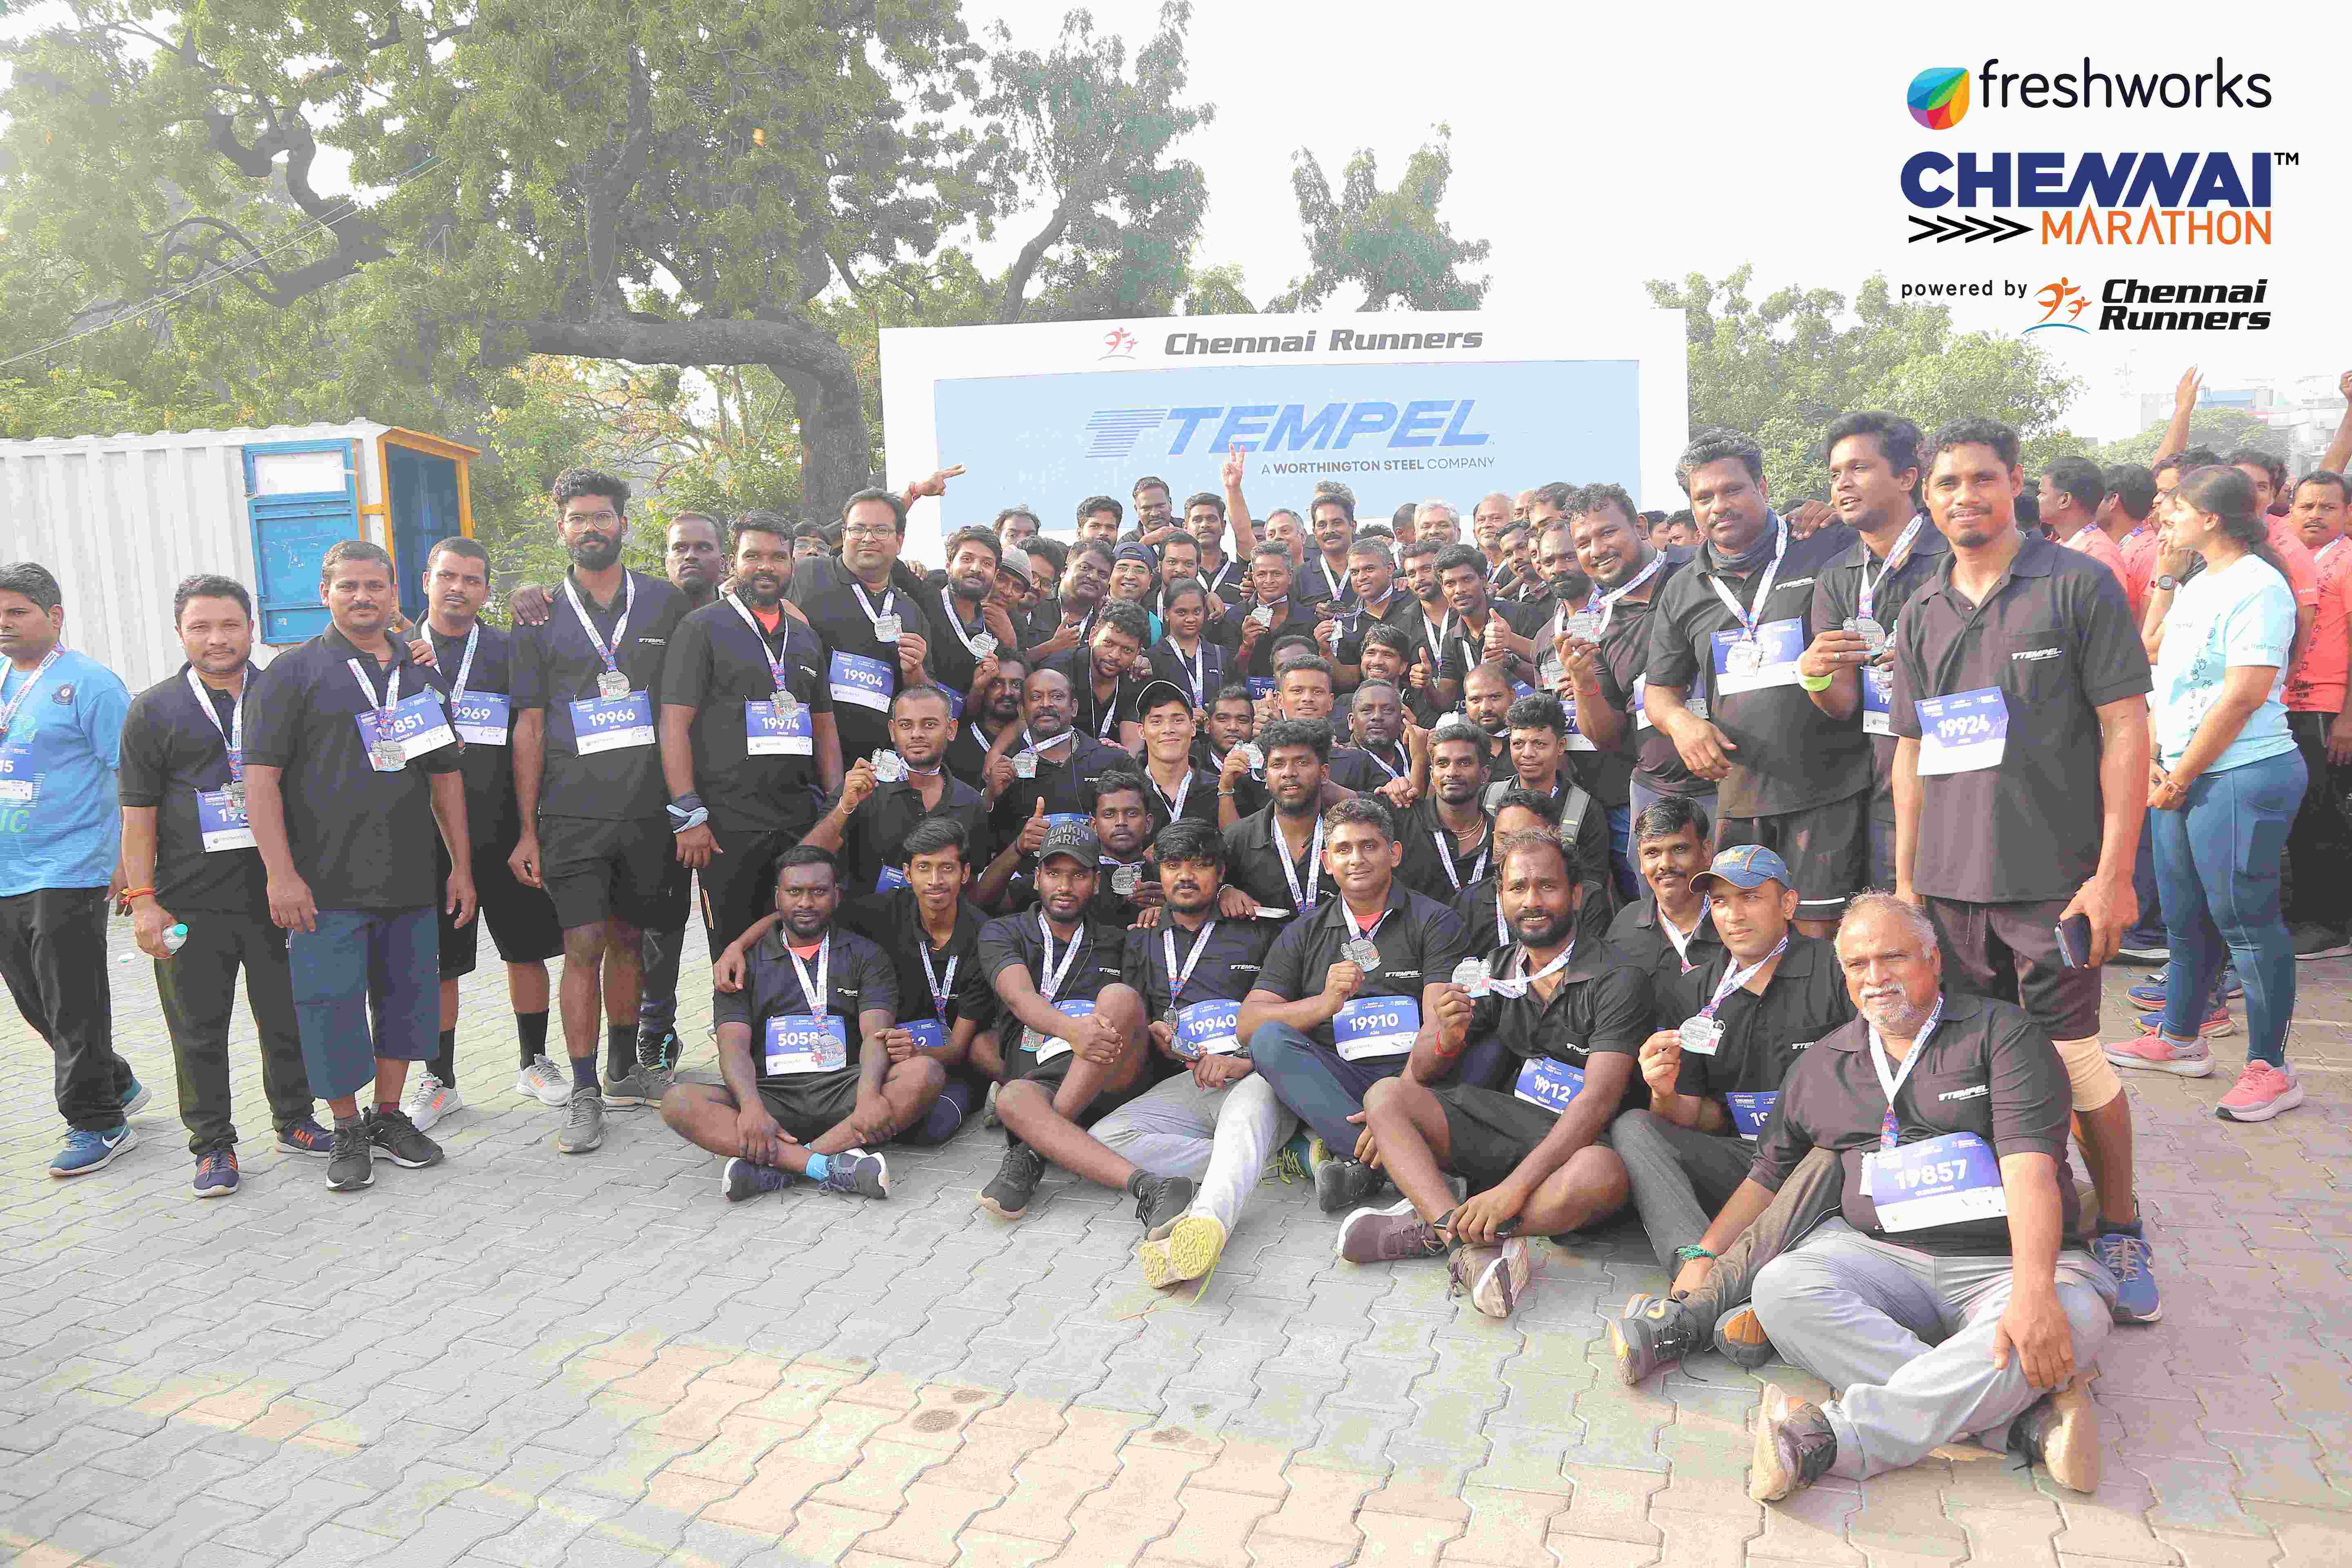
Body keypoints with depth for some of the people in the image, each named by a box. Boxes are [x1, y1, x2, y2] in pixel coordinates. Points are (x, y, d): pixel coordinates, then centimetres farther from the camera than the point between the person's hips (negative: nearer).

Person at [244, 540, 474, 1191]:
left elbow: (446, 776, 16)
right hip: (326, 885, -4)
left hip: (411, 880, 4)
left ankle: (389, 1117, 25)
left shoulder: (419, 672, 14)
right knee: (331, 1002, -1)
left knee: (408, 993, 10)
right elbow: (262, 776, -7)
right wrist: (281, 873, -14)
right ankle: (348, 1131, 15)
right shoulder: (293, 671, 0)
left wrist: (461, 865, 11)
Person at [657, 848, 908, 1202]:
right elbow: (734, 1046, 1)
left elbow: (876, 1033, -2)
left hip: (843, 1092, 0)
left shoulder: (865, 956, 13)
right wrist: (752, 1108, -21)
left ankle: (775, 1168, -35)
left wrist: (868, 1099, -24)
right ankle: (829, 1165, -39)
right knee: (678, 1101, -26)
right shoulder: (746, 963, 14)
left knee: (926, 1073, -28)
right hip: (771, 1095, 0)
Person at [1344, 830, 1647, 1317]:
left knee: (1602, 1174, -40)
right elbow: (1419, 1072, 10)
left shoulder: (1616, 983, -9)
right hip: (1502, 1126, 5)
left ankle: (1431, 1226, -27)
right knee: (1385, 1094, -13)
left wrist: (1514, 1187, -33)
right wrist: (1447, 1040, -17)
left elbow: (1598, 1099, -22)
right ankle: (1467, 1242, -35)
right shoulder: (1498, 972, 9)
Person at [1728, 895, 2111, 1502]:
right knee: (1782, 1287, -28)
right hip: (1875, 1252, 3)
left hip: (2003, 1262, -2)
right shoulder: (1820, 1064, 17)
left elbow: (2030, 1164, -11)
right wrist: (1704, 1256, 7)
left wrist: (2032, 1291, -26)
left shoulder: (2002, 1033, 3)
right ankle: (2030, 1417, -32)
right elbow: (1770, 1174, 22)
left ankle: (1833, 1435, -41)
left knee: (2076, 1316, -35)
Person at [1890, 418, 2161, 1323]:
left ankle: (2119, 1230, 18)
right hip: (1949, 881, 5)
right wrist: (1905, 878, 11)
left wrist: (2114, 874, -11)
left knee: (2071, 1058, -3)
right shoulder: (1920, 615, 12)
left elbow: (2126, 731, -5)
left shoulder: (2079, 587, -1)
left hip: (2051, 876, -4)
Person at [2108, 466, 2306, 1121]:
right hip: (2186, 775, 10)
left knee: (2245, 918, -3)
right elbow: (2153, 649, 31)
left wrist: (2180, 777, -16)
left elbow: (2244, 695, -20)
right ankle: (2180, 1040, 30)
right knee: (2184, 914, 17)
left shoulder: (2255, 585, -14)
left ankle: (2271, 1070, 7)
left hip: (2242, 776, -9)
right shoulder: (2199, 586, 14)